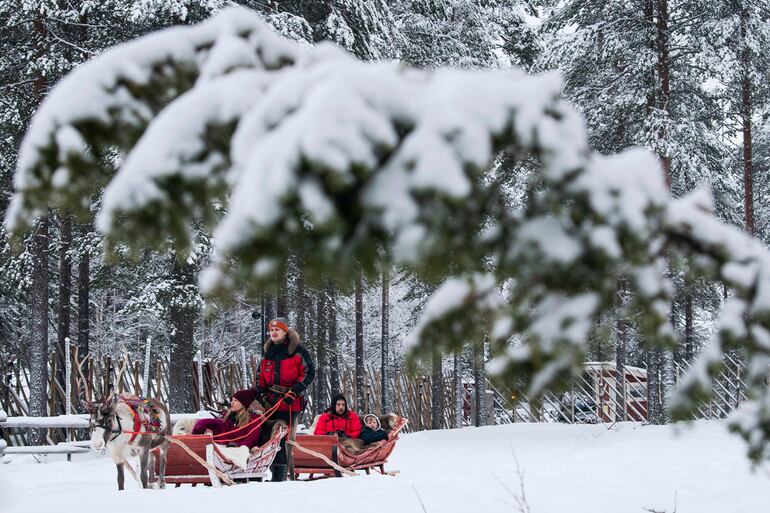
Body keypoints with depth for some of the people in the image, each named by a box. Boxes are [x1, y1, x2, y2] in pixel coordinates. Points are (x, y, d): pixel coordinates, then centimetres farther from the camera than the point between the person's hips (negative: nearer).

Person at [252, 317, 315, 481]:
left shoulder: (297, 350, -1)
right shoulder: (267, 351, 16)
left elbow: (309, 372, -3)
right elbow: (261, 375, 24)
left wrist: (294, 392, -12)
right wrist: (261, 393, 7)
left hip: (290, 402, -6)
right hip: (271, 401, 6)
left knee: (284, 436, -11)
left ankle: (280, 475, -12)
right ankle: (275, 472, 7)